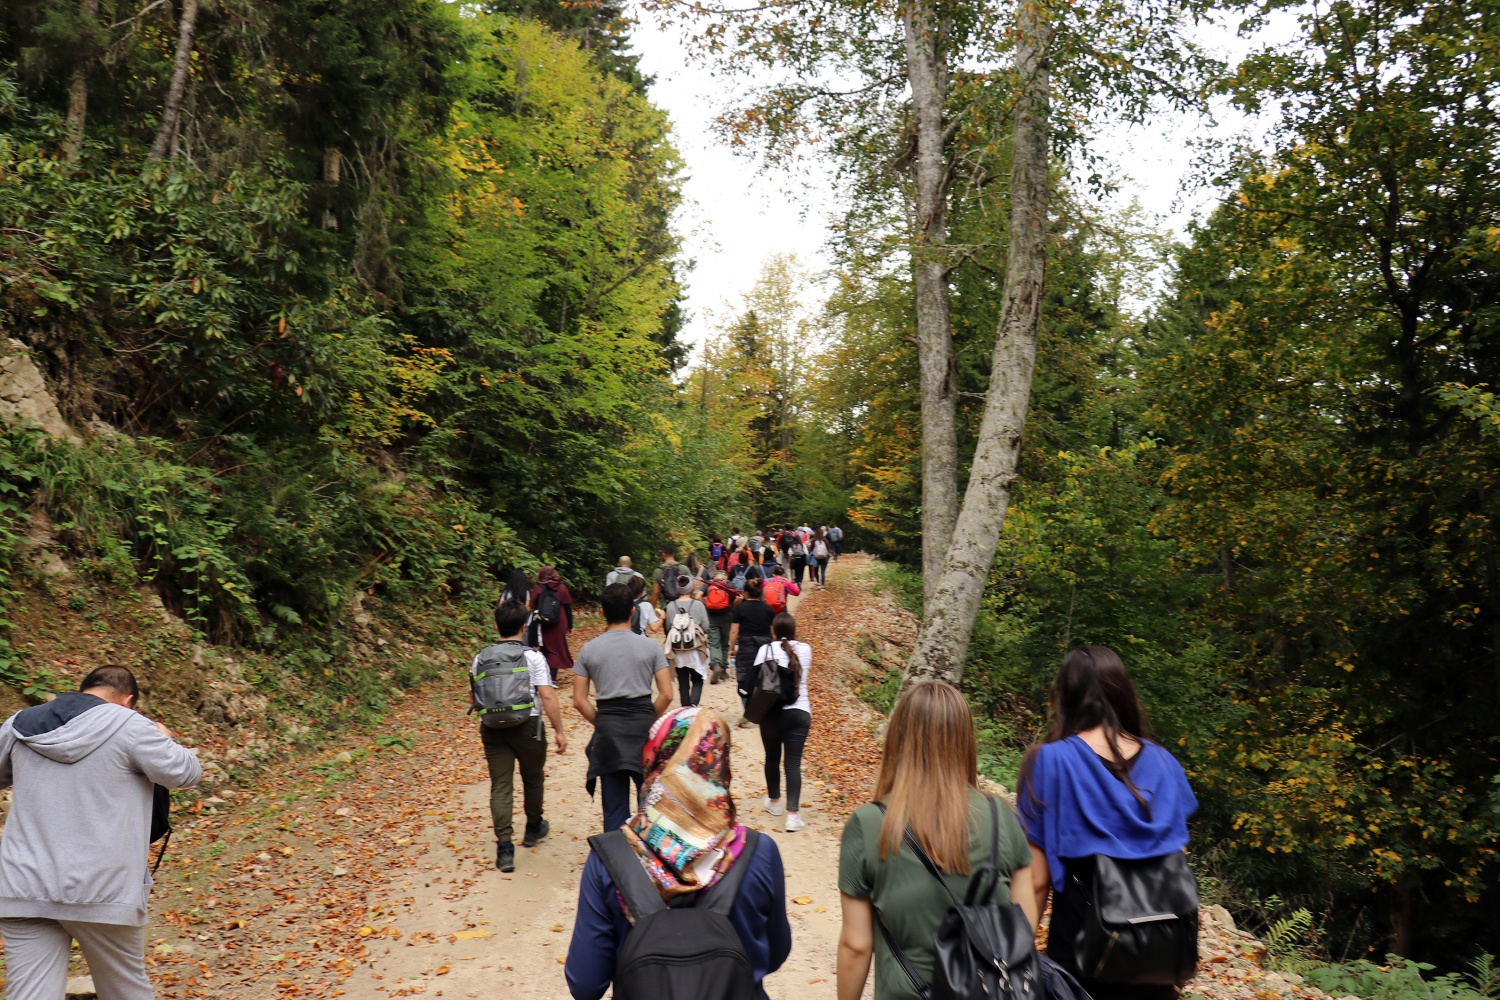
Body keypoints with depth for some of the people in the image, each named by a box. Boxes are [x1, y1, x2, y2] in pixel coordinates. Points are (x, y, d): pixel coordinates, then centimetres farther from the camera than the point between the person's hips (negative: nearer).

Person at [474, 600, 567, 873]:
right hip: (527, 726, -2)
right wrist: (559, 730, -9)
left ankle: (504, 847, -3)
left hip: (493, 727, 2)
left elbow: (475, 697, 9)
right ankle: (533, 829, 39)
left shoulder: (481, 658, 3)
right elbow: (547, 696, -15)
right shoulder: (533, 657, -9)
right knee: (533, 778, 20)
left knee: (500, 786, 4)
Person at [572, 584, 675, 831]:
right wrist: (649, 720, 8)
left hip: (608, 730, 1)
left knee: (614, 807, 9)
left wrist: (601, 723, 10)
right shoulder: (650, 646, -4)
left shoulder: (588, 649, -1)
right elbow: (666, 695, -6)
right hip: (644, 726, -1)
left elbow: (579, 701, -1)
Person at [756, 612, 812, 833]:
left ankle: (774, 802, 35)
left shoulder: (766, 649, -6)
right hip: (800, 713, 1)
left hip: (771, 713, -1)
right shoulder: (805, 649, 2)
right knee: (793, 763, 0)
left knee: (772, 758, 19)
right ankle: (793, 814, -8)